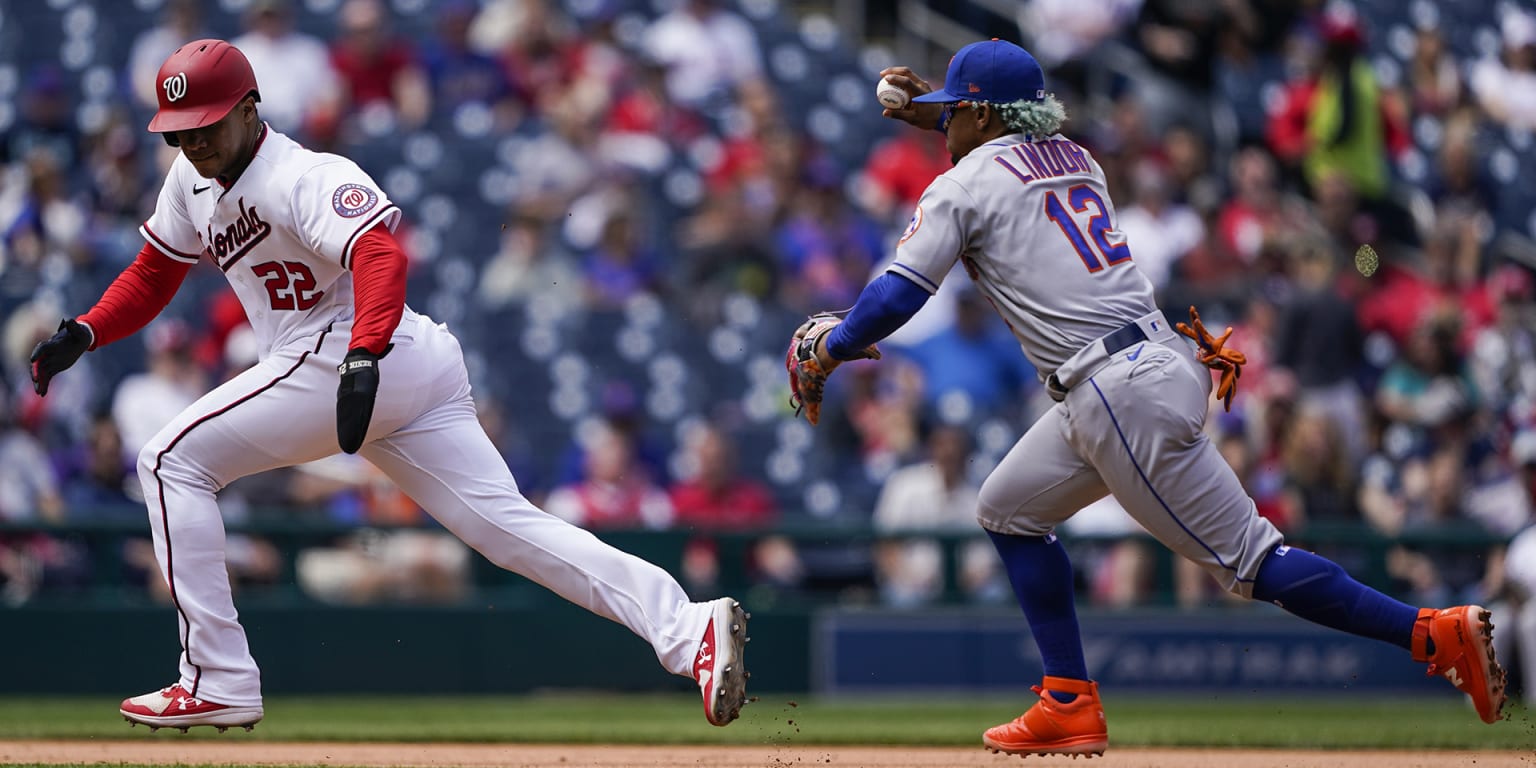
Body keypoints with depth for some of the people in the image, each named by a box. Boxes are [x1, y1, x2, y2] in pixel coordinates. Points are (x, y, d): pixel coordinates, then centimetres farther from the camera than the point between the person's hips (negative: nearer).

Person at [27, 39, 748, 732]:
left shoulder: (306, 178, -12)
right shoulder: (193, 181, 16)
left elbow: (381, 254, -28)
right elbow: (154, 272, 27)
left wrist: (363, 357, -44)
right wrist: (85, 332, 10)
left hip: (356, 356, -10)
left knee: (172, 462, -2)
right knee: (512, 528, -1)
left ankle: (220, 683, -5)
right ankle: (687, 630, -16)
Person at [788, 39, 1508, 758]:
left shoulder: (963, 186, -2)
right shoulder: (1074, 160, 20)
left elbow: (898, 295, -7)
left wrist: (828, 351, 8)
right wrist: (937, 117, 44)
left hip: (1124, 396, -9)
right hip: (1163, 366, 9)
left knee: (1247, 558, -9)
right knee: (1009, 509, 19)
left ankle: (1434, 633, -14)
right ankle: (1070, 705, 16)